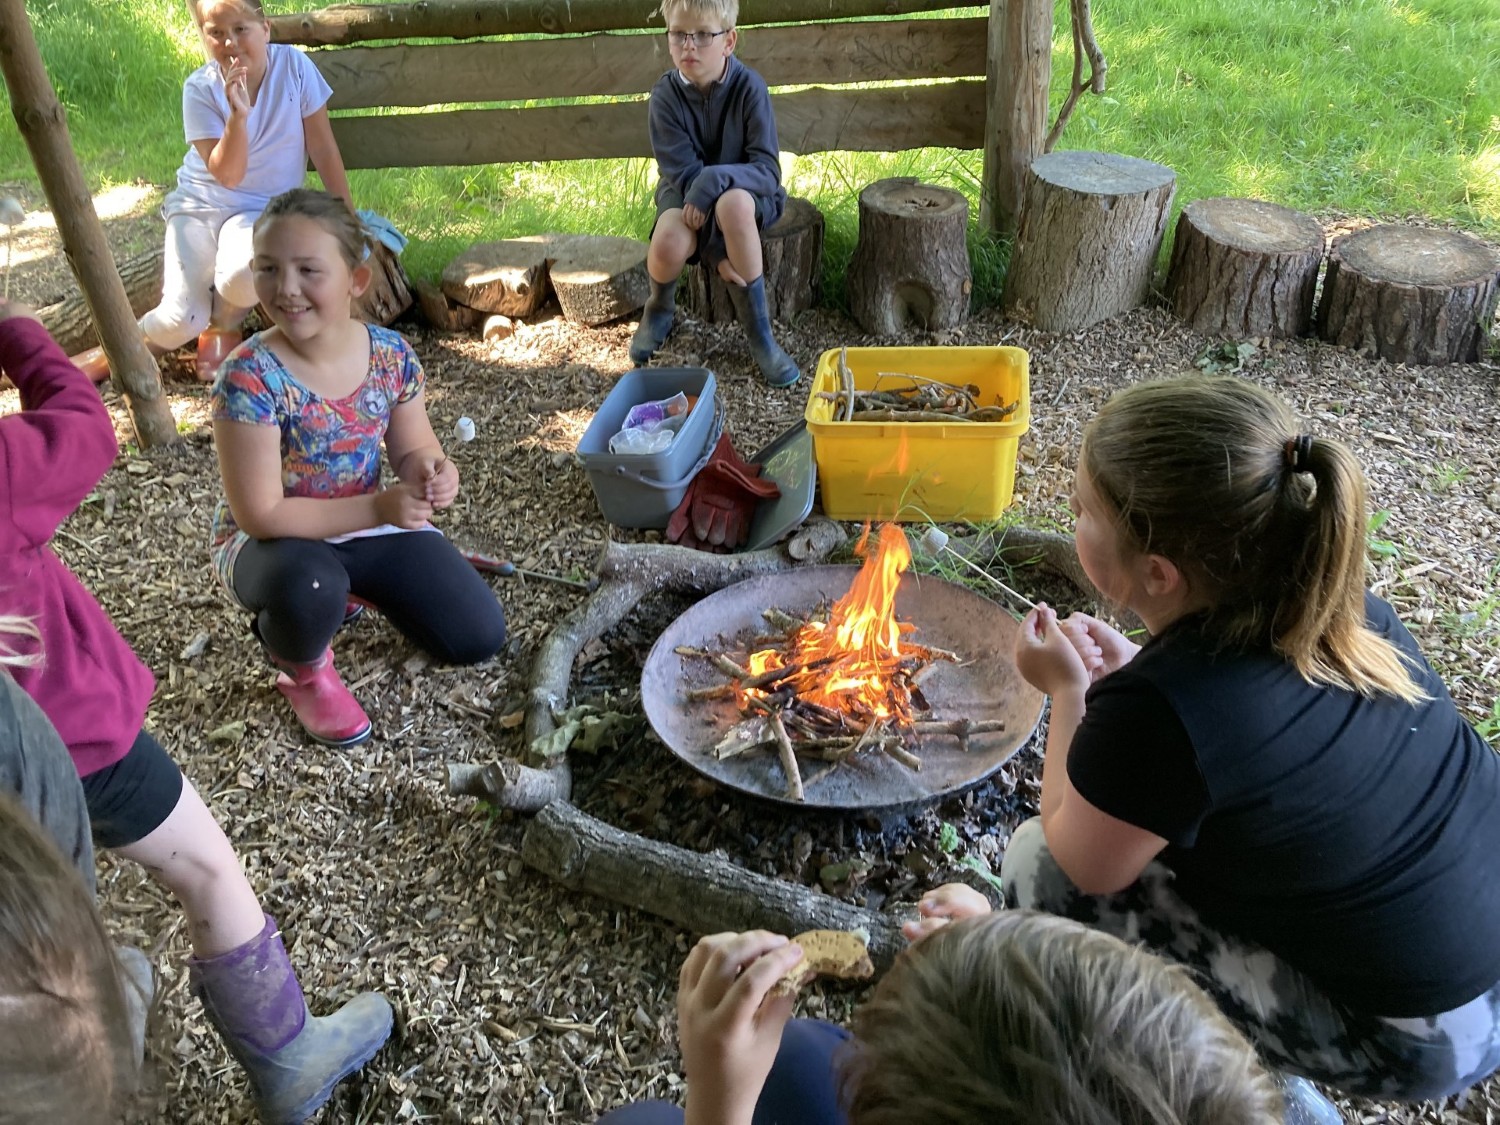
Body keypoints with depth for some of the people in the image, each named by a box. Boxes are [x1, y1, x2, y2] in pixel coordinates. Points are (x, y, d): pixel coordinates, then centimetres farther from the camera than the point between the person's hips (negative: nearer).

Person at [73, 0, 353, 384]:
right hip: (201, 203, 0)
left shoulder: (293, 65, -12)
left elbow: (323, 149, -6)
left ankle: (223, 325, 1)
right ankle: (111, 354, 17)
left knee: (243, 275, -35)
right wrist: (238, 114, -32)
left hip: (262, 209, 0)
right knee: (181, 319, -15)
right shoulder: (201, 89, -13)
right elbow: (227, 175, -18)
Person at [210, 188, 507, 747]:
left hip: (366, 524, 5)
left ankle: (352, 586, 23)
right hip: (272, 541, -4)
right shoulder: (249, 377, -26)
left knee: (481, 636, -2)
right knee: (309, 584, -41)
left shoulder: (391, 355, -13)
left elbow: (412, 450, 1)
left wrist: (431, 473, -24)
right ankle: (302, 669, -2)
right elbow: (260, 515, -25)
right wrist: (378, 507, -31)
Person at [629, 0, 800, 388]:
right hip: (686, 192, 1)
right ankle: (660, 307, 7)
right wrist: (716, 250, -26)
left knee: (733, 203, -38)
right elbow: (683, 172, -17)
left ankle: (759, 332, -22)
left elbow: (768, 170, -20)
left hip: (744, 191, -1)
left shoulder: (749, 87, -17)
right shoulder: (665, 94, -13)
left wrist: (715, 180, -39)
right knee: (668, 244, -33)